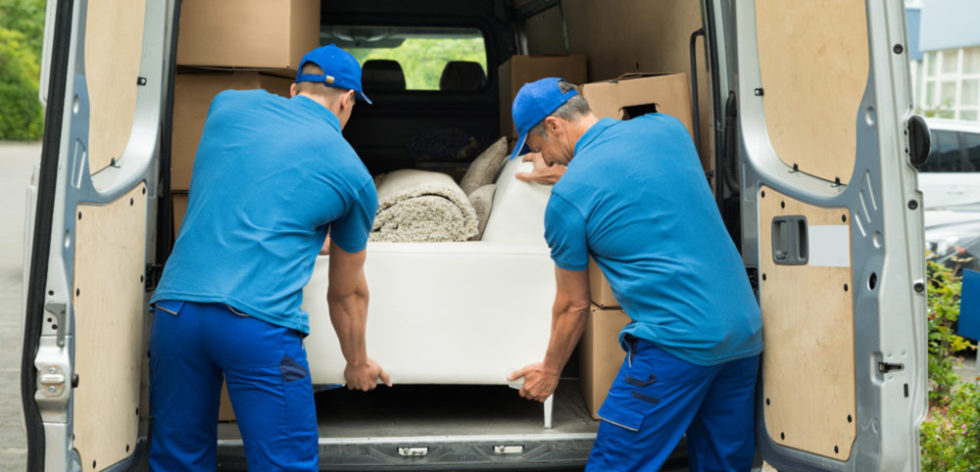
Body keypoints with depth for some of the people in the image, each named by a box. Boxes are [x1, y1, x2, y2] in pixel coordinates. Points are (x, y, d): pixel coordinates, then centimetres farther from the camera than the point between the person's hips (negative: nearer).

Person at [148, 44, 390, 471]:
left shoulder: (230, 104, 16)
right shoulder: (354, 176, 8)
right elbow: (347, 293, 19)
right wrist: (357, 363, 36)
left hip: (175, 309, 4)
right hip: (260, 322, -4)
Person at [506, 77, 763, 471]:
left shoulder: (568, 195, -6)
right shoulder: (667, 127, 9)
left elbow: (573, 305, 5)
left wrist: (550, 371, 22)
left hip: (679, 342, -7)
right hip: (746, 328, 7)